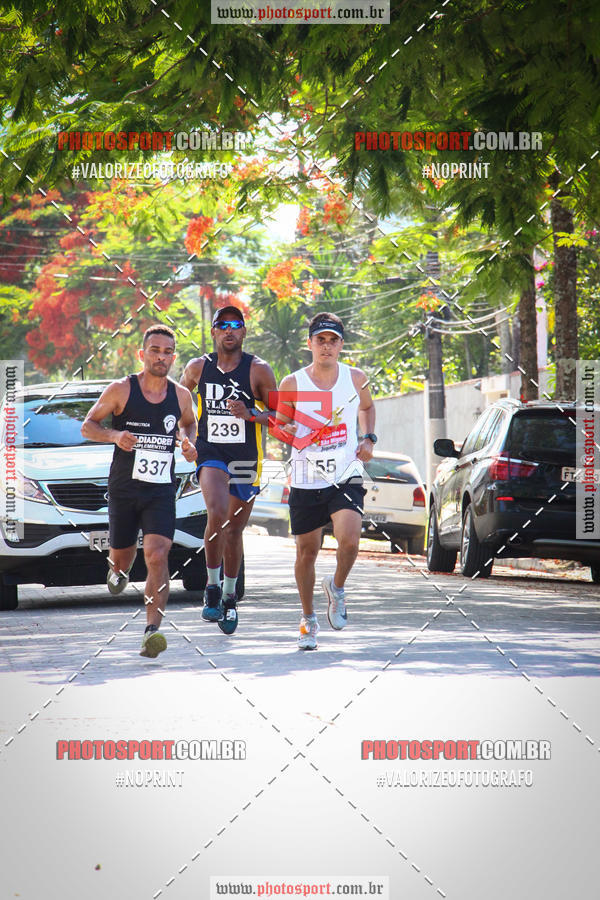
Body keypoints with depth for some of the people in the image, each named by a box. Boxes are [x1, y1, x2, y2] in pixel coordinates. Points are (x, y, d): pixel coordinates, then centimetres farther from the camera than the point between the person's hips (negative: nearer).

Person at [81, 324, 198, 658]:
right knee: (121, 558, 13)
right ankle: (119, 571, 53)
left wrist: (189, 443, 2)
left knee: (158, 555, -19)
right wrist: (114, 435, -18)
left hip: (162, 491, 0)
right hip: (124, 489, 0)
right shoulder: (121, 390, -4)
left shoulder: (181, 396, 3)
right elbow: (88, 425, 2)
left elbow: (189, 423, 24)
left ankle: (152, 630, -24)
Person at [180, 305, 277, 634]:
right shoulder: (198, 368, 3)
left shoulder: (258, 370, -3)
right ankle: (212, 587, -12)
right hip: (210, 454, -1)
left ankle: (229, 595, 29)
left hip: (246, 459, 1)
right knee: (217, 515, -25)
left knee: (234, 529, 10)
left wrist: (250, 414, -17)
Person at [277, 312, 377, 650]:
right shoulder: (293, 384, -3)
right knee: (307, 551, 6)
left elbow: (367, 407, 23)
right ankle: (308, 619, 26)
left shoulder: (355, 378, 2)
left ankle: (337, 588, 11)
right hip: (306, 481, 0)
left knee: (349, 540, -21)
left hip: (347, 477, 0)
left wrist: (369, 439, 7)